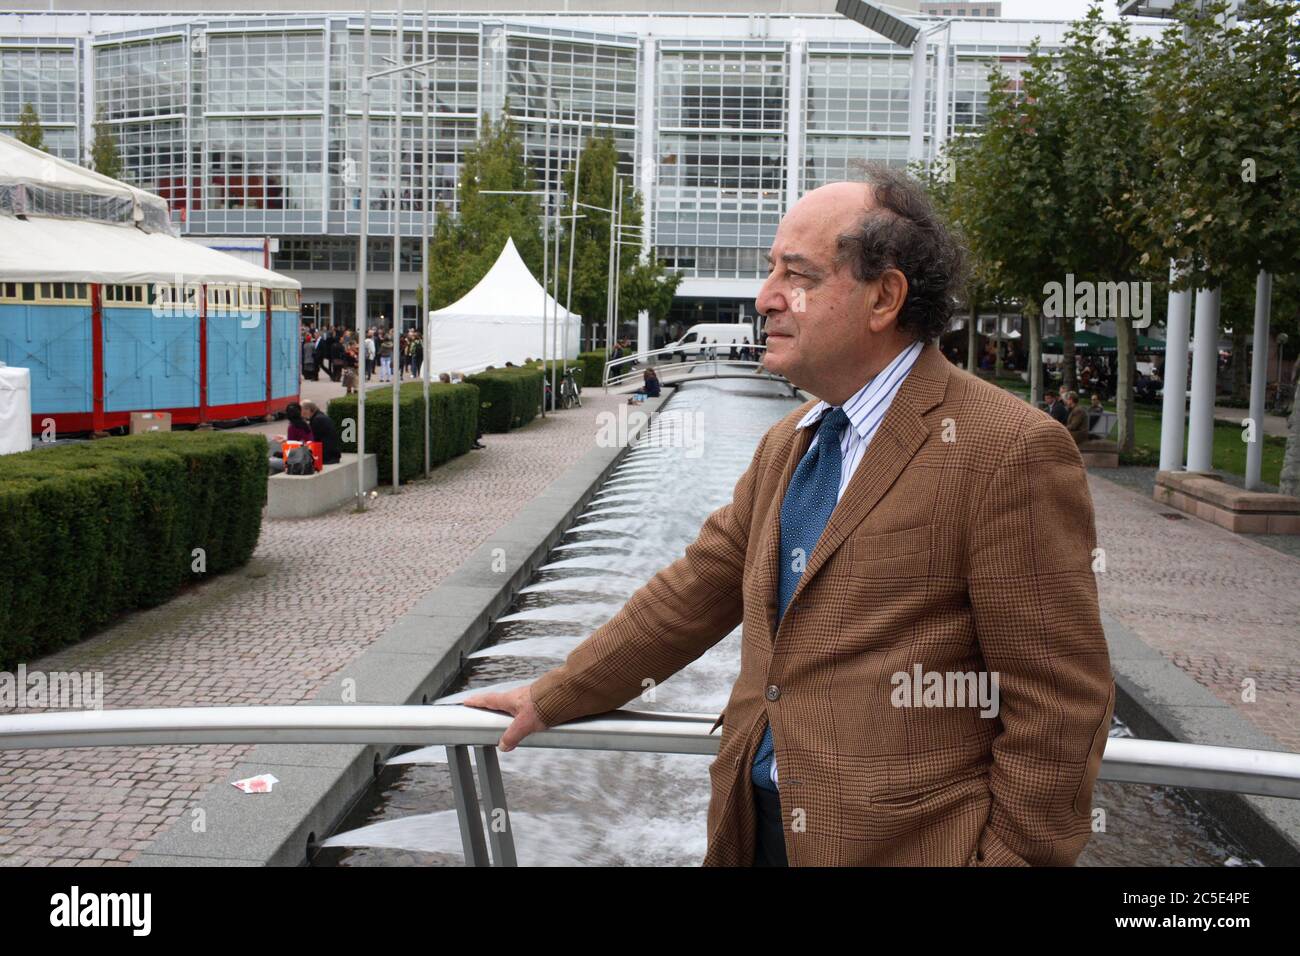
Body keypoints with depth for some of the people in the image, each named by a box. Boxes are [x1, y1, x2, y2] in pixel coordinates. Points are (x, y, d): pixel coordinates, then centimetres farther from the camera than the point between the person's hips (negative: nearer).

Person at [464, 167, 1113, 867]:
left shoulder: (1011, 452, -16)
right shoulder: (786, 444, 10)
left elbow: (1059, 704, -15)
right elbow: (694, 591, 15)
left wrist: (1012, 855, -13)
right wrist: (552, 698, 18)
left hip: (905, 842, -7)